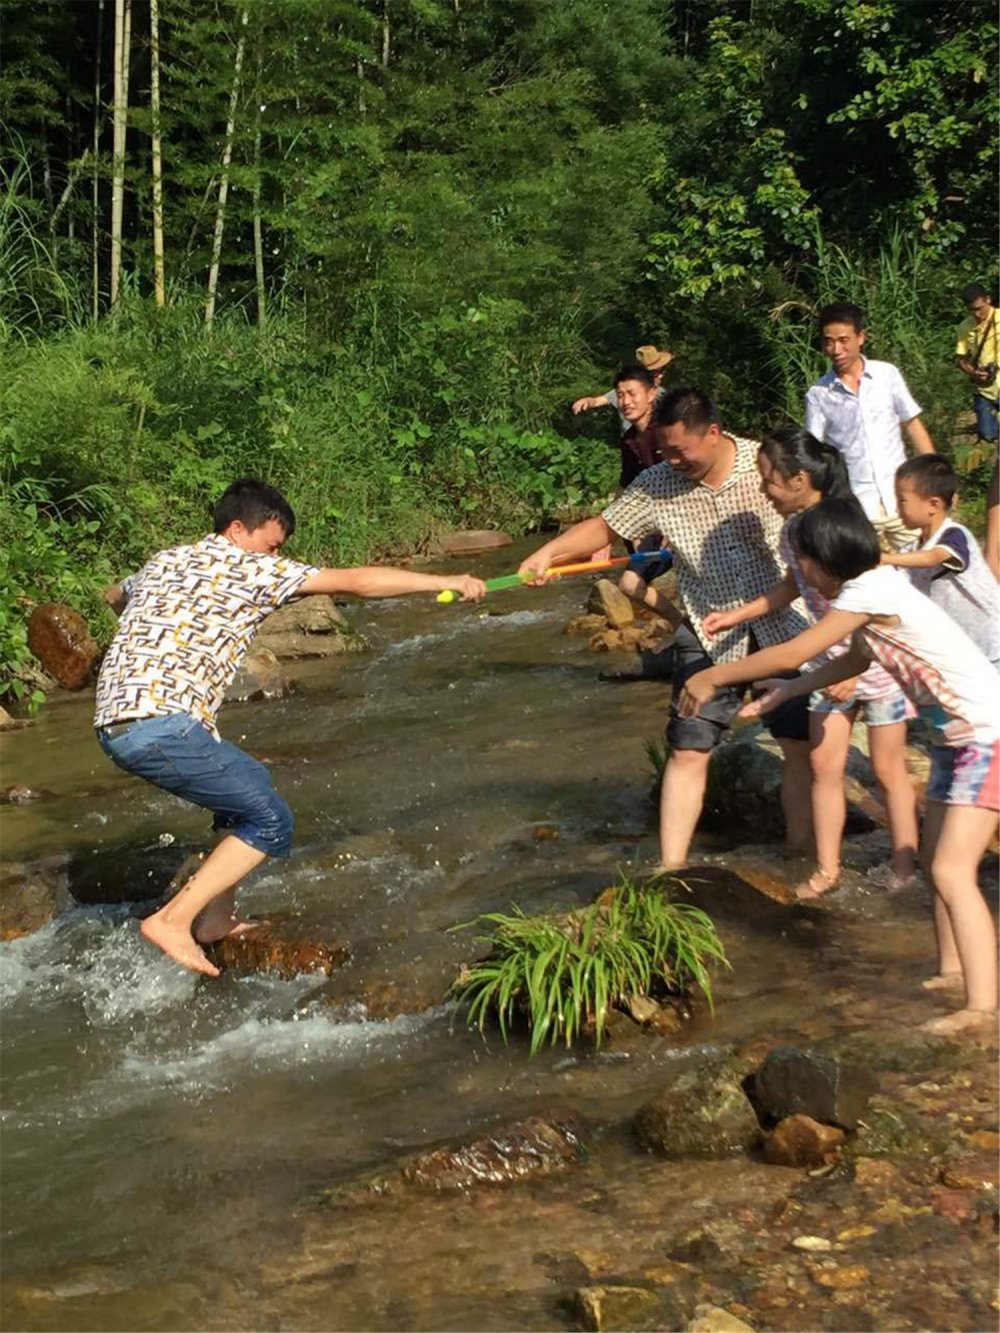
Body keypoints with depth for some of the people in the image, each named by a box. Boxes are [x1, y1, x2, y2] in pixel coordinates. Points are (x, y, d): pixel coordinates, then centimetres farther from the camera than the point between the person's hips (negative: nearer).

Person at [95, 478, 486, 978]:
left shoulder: (165, 561, 21)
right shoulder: (250, 568, 0)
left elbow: (114, 596, 44)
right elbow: (357, 581, -1)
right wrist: (446, 583, 5)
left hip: (112, 724, 9)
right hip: (163, 726, -9)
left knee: (251, 785, 24)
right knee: (270, 822, 0)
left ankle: (215, 918, 24)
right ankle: (172, 920, -5)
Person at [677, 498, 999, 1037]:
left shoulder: (872, 592, -20)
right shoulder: (870, 592, 8)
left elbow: (791, 653, -19)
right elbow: (857, 658, 26)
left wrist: (711, 679, -10)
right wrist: (787, 691, 24)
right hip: (954, 739, 10)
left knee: (952, 871, -15)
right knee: (936, 861, 17)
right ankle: (952, 969, 30)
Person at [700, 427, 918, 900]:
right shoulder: (793, 528, -4)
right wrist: (736, 616, 13)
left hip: (876, 658, -7)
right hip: (833, 659, 7)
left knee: (887, 769, 6)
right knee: (824, 763, 7)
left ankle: (903, 866, 22)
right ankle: (826, 869, 17)